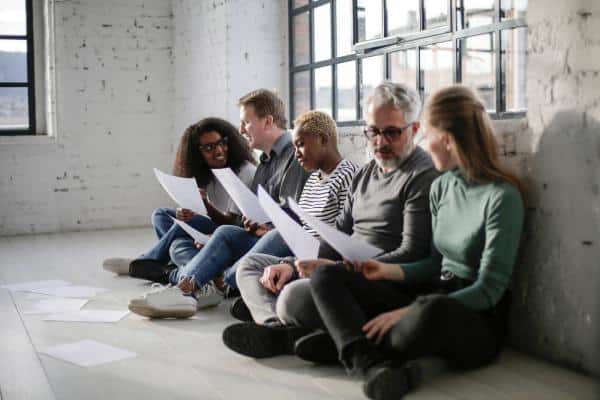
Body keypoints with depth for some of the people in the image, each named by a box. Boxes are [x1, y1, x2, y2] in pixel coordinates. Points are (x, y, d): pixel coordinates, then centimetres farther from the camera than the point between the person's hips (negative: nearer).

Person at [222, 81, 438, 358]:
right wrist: (293, 265, 1)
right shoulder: (366, 173, 19)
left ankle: (285, 333, -1)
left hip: (386, 281, -10)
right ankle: (284, 327, -18)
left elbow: (412, 253, -18)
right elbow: (339, 231, 19)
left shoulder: (424, 177, -10)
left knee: (297, 295, -34)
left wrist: (336, 268, -24)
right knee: (250, 264, 7)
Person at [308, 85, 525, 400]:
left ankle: (350, 343, -15)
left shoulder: (502, 197, -14)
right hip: (432, 299, 8)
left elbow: (488, 290, -17)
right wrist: (389, 270, -2)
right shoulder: (440, 187, 8)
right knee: (326, 276, -6)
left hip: (476, 323, -7)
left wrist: (408, 313, -23)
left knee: (430, 310, -44)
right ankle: (372, 365, -32)